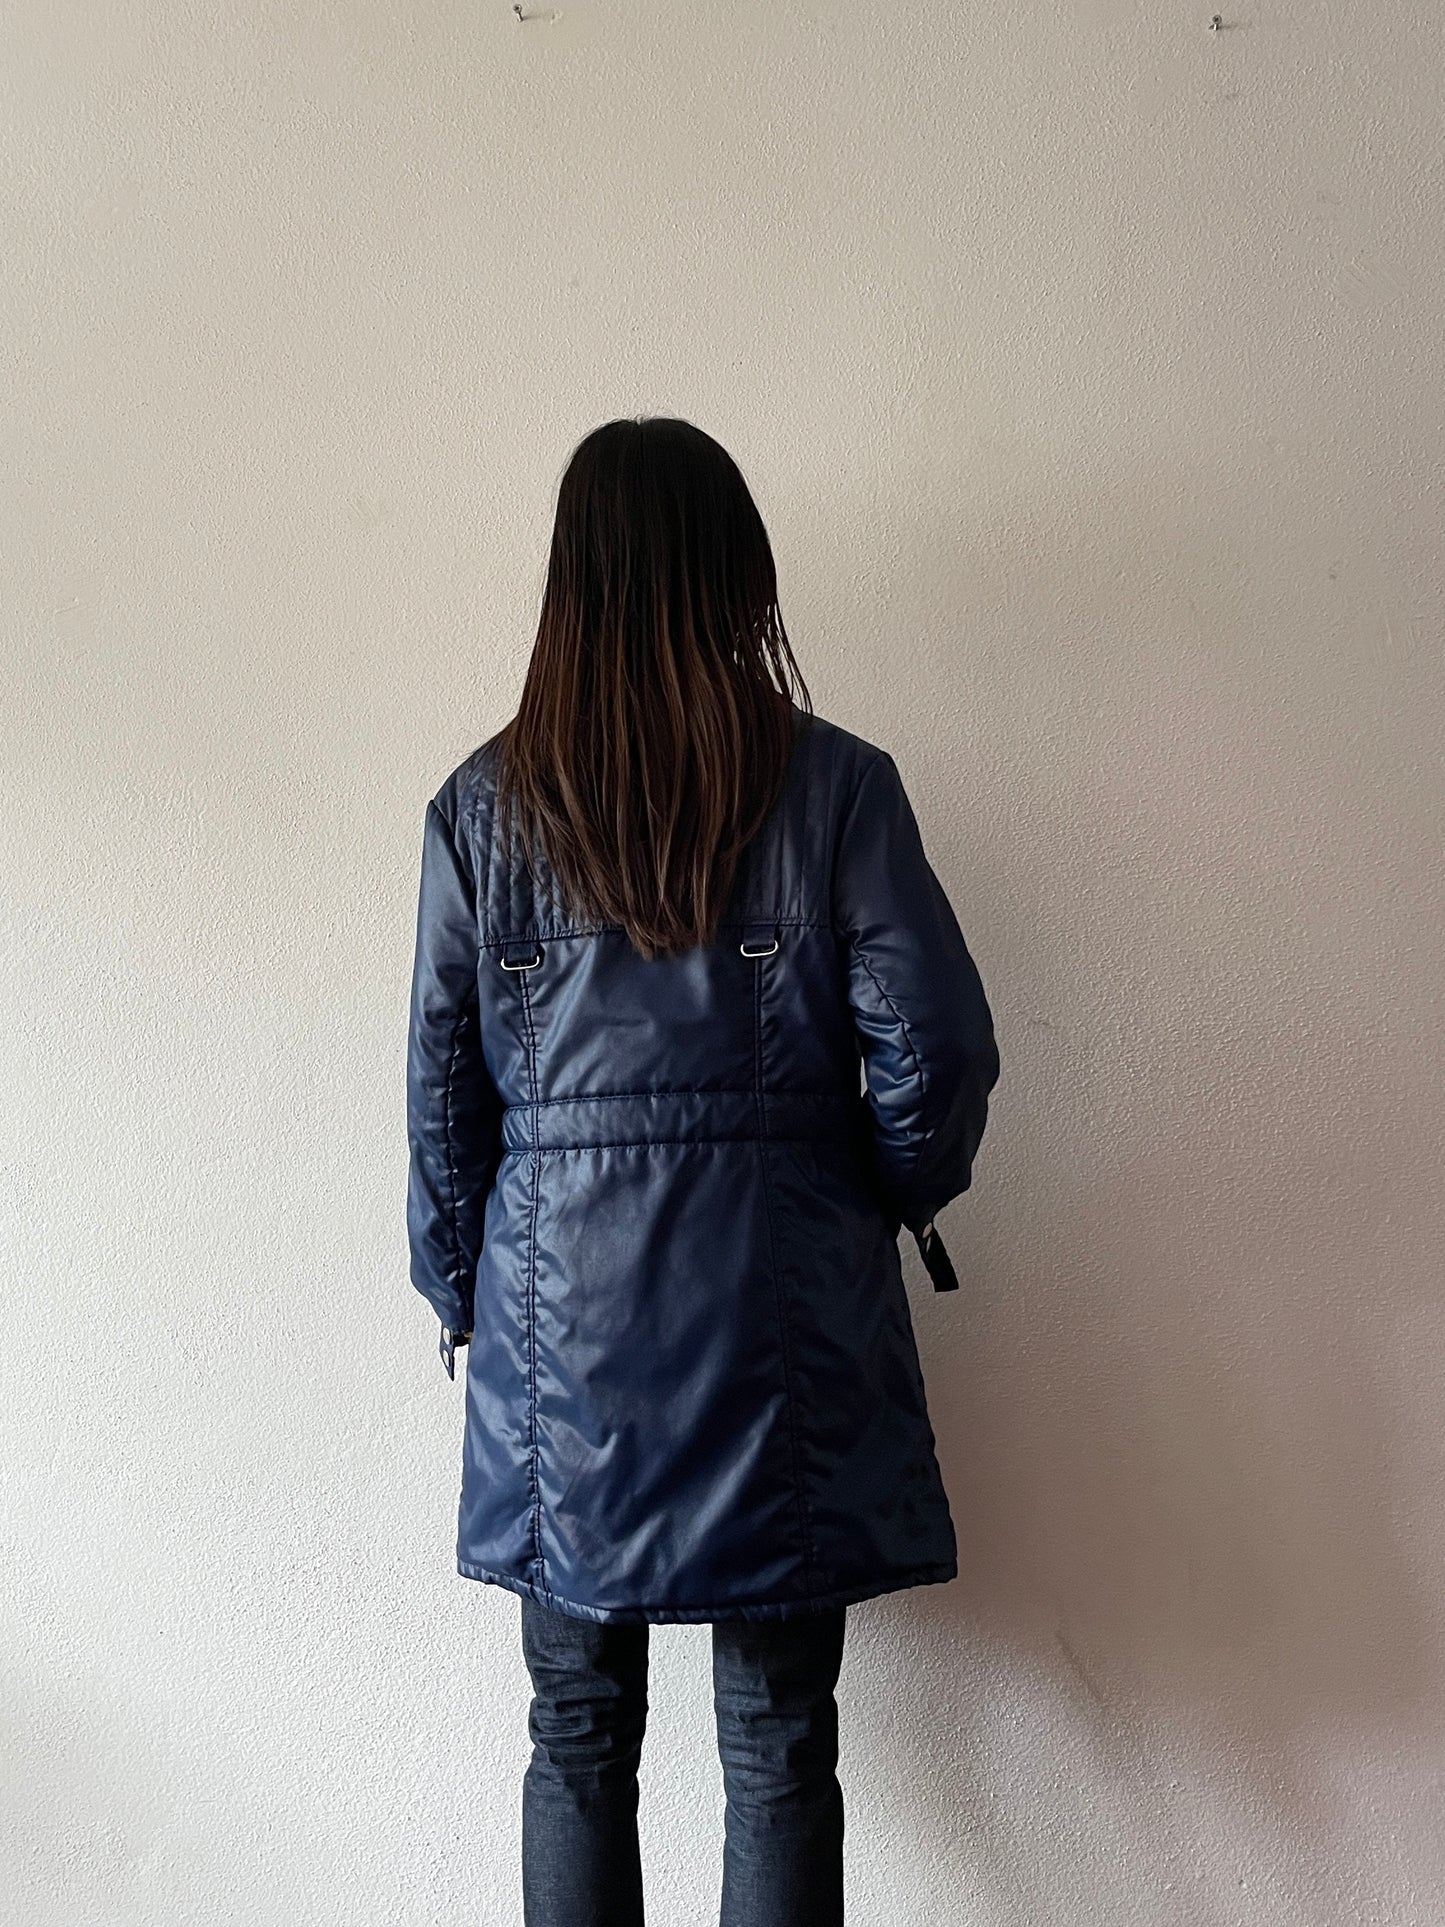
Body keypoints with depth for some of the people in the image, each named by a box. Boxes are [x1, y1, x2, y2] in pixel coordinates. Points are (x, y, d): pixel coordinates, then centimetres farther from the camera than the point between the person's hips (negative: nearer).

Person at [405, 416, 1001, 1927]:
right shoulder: (834, 785, -7)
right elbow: (935, 1050, -8)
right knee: (778, 1743, 12)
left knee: (579, 1731, 16)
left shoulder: (485, 805, -2)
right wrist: (891, 1199, 11)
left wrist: (458, 1291, 15)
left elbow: (443, 1090, 1)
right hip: (785, 1318, -1)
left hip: (561, 1316, 2)